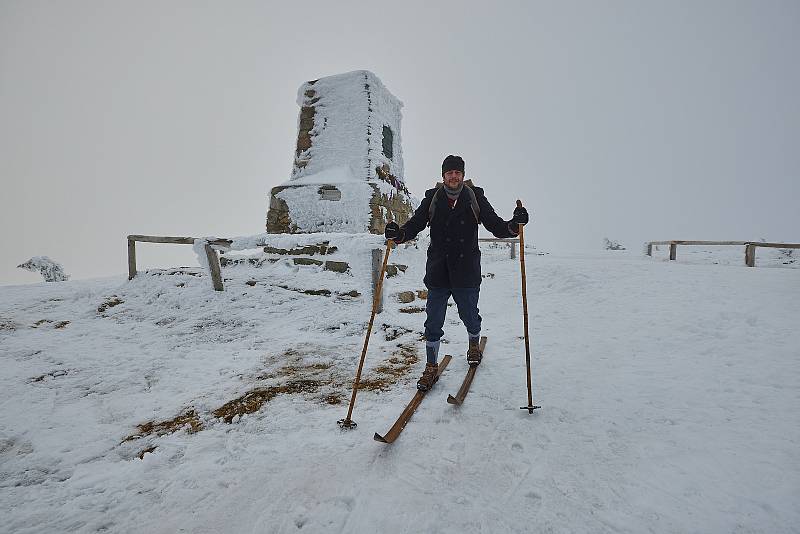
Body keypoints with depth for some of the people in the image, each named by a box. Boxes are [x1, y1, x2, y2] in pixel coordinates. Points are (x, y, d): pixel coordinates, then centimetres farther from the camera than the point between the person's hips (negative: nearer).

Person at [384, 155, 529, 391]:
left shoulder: (475, 198, 2)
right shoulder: (432, 199, 2)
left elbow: (496, 225, -2)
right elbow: (415, 224, -6)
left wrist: (513, 225, -23)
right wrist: (399, 233, -28)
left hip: (467, 272, 0)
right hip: (437, 273, 0)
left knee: (469, 316, 16)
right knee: (433, 322, 5)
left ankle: (474, 345, 48)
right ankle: (431, 367, 22)